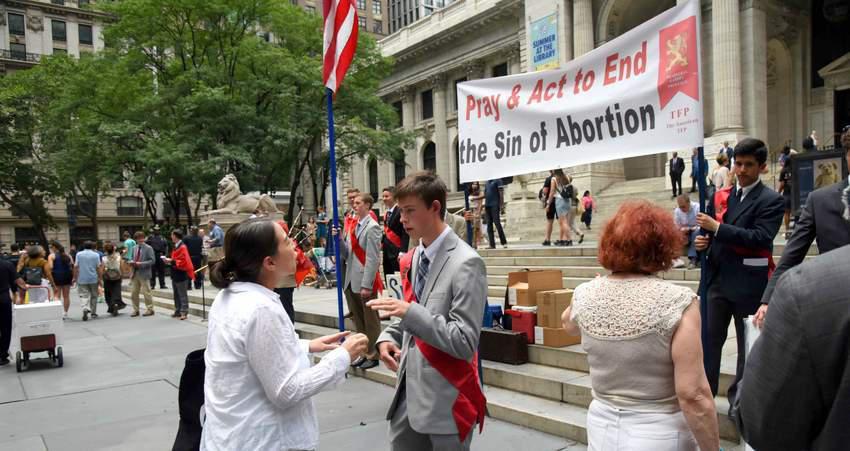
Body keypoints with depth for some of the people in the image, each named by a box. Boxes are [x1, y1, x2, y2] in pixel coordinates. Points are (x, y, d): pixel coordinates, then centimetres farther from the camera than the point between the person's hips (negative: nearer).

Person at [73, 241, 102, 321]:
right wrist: (100, 279, 1)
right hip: (93, 279, 0)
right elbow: (98, 268, -4)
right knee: (94, 296, 12)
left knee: (83, 295, 0)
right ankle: (93, 313, 18)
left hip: (82, 279, 0)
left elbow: (76, 267, -2)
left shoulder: (79, 254, 2)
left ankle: (85, 309, -26)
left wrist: (75, 278, 6)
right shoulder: (96, 255, -1)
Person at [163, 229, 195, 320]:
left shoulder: (182, 247, -16)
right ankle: (178, 311, 22)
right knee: (176, 294, 15)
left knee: (182, 295, -5)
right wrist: (169, 261, 4)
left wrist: (171, 261, -18)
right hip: (175, 274, 10)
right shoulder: (176, 247, 12)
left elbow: (183, 262, -21)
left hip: (181, 274, -10)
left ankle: (184, 312, -2)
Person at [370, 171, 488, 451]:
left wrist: (410, 312, -28)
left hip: (446, 398, -7)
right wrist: (388, 337, -1)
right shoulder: (411, 259, 7)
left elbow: (465, 342, -21)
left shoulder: (465, 263, -18)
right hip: (409, 390, 7)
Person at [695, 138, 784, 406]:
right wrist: (702, 241, -5)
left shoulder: (770, 200, -5)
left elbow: (760, 237, -18)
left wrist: (717, 228, -22)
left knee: (748, 344, 10)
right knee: (710, 339, 9)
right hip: (718, 280, 5)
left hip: (748, 284, -4)